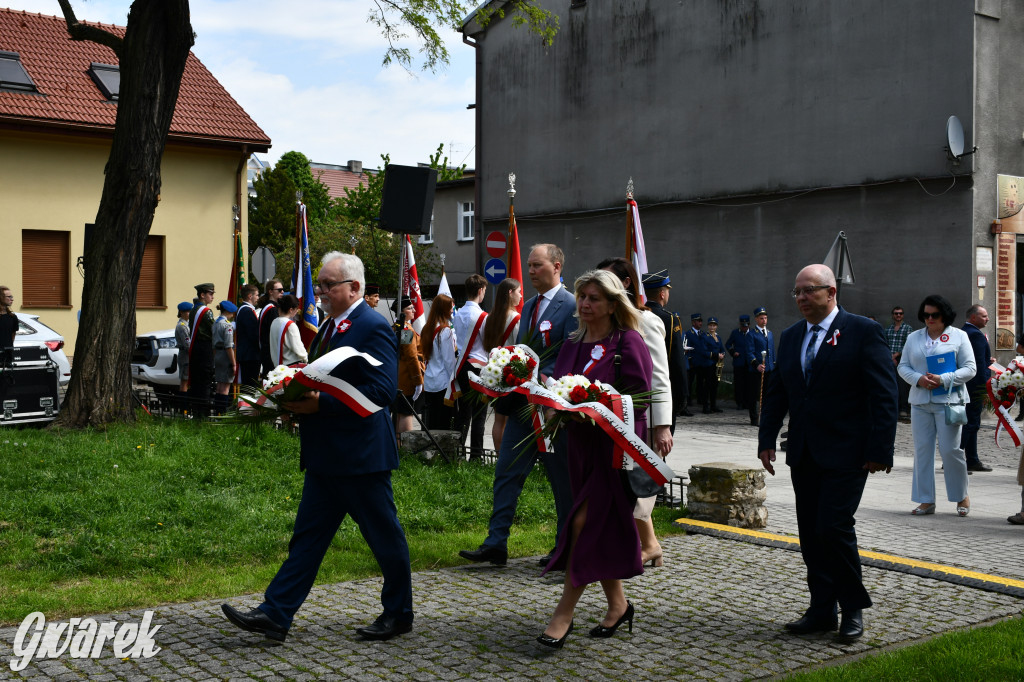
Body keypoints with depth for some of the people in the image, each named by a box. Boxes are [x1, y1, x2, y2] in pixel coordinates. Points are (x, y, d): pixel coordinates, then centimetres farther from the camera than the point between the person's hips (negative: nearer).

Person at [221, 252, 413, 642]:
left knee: (385, 537, 5)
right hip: (326, 455, 9)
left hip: (360, 452, -9)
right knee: (308, 535, 7)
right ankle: (275, 615, 8)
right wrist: (301, 399, 2)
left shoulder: (373, 327, -14)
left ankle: (399, 615, 20)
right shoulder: (327, 327, 16)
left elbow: (382, 390, -22)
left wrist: (319, 403, -24)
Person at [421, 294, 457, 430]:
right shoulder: (445, 331, -14)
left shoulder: (427, 329, 8)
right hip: (443, 383, -7)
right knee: (443, 424, -2)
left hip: (429, 382, 7)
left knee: (429, 423, 9)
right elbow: (449, 360, -12)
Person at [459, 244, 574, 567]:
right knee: (506, 471, 3)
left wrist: (542, 378, -22)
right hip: (524, 402, 8)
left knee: (563, 480, 4)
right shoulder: (528, 307, 17)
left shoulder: (571, 306, -9)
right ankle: (496, 544, 7)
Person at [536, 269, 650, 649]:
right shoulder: (573, 345, 13)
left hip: (616, 445, -7)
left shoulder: (628, 342, -8)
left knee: (586, 523, -9)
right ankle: (617, 604, 24)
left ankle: (564, 613, -3)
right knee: (602, 527, 10)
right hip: (581, 444, 7)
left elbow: (639, 397, -13)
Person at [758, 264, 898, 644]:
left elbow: (884, 395, -10)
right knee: (811, 534, 8)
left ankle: (853, 609, 8)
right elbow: (776, 393, 16)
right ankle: (822, 612, 18)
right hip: (804, 455, 6)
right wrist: (767, 440, 9)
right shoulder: (791, 337, 13)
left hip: (845, 454, -6)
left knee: (834, 525, -12)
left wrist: (880, 449, -14)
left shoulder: (863, 331, -6)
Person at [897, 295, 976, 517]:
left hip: (949, 400, -3)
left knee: (950, 449, -5)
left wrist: (943, 379, -14)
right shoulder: (913, 338, 13)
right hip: (920, 401, 4)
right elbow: (903, 367, 11)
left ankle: (962, 496, 14)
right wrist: (918, 379, -10)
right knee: (922, 449, 3)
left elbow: (970, 368, -1)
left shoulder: (959, 336, 3)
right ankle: (926, 501, 9)